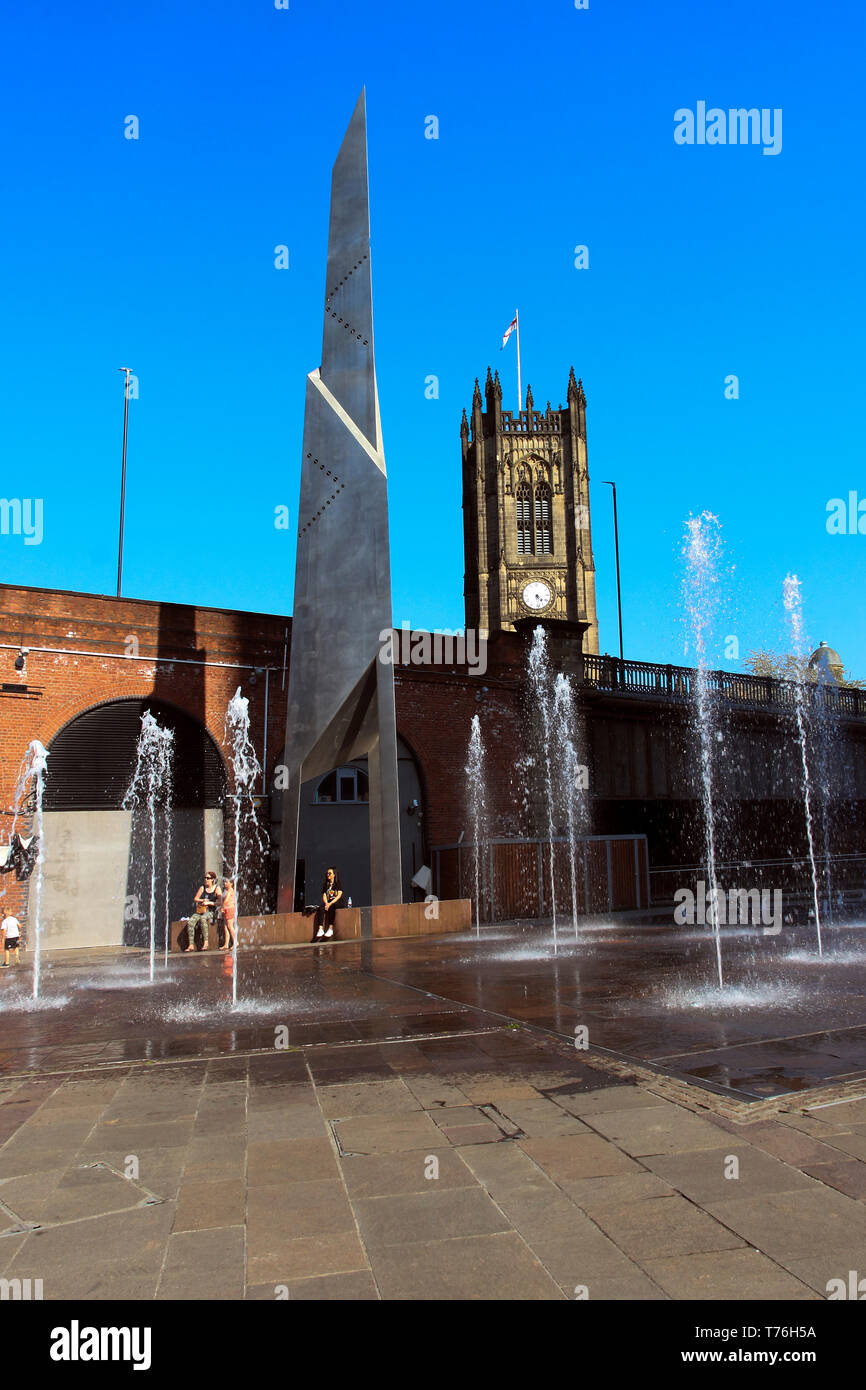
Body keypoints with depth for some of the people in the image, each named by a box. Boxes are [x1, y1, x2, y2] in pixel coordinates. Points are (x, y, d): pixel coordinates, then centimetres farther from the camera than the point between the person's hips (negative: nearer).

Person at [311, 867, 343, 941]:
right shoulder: (325, 885, 18)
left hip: (337, 902, -4)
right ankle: (320, 929, -42)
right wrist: (326, 903, -12)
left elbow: (339, 895, -8)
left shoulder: (338, 884, 3)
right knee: (321, 907, -29)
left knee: (331, 907, -37)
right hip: (328, 902, 4)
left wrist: (330, 903, -20)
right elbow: (324, 896, 10)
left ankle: (331, 929, -40)